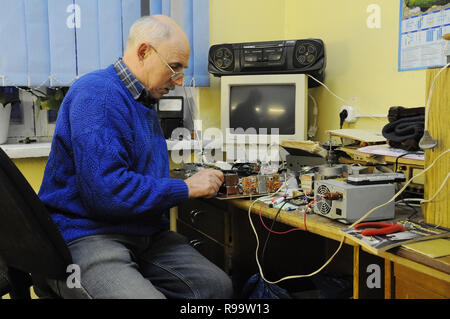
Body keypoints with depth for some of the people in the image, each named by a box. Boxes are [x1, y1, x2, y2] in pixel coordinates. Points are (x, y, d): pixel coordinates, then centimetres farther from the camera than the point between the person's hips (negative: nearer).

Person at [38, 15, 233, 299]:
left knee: (219, 285, -7)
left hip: (144, 232, 9)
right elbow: (106, 188, -25)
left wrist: (200, 181, 8)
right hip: (86, 232, -8)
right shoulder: (98, 93, -15)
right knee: (146, 296, -33)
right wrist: (186, 188, -15)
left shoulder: (144, 101, 16)